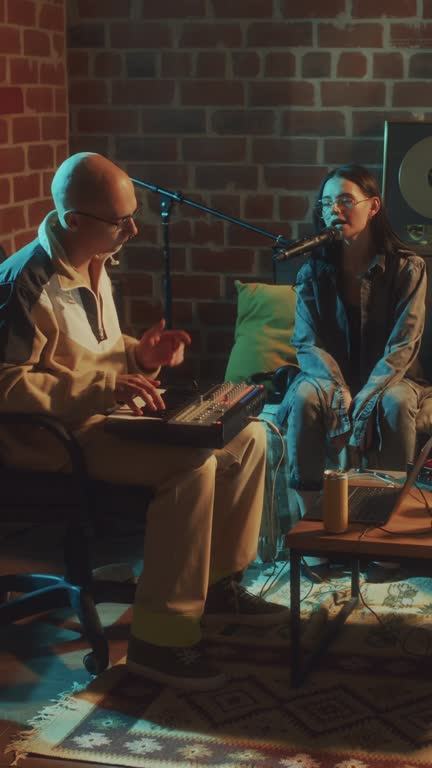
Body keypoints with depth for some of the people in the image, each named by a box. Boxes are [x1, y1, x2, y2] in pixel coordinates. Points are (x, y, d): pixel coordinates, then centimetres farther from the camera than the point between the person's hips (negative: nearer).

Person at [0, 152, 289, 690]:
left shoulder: (92, 266, 11)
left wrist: (141, 355, -1)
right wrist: (105, 388, -29)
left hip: (107, 416, 10)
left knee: (248, 437, 3)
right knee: (192, 465, -30)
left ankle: (219, 584, 15)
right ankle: (159, 639, -22)